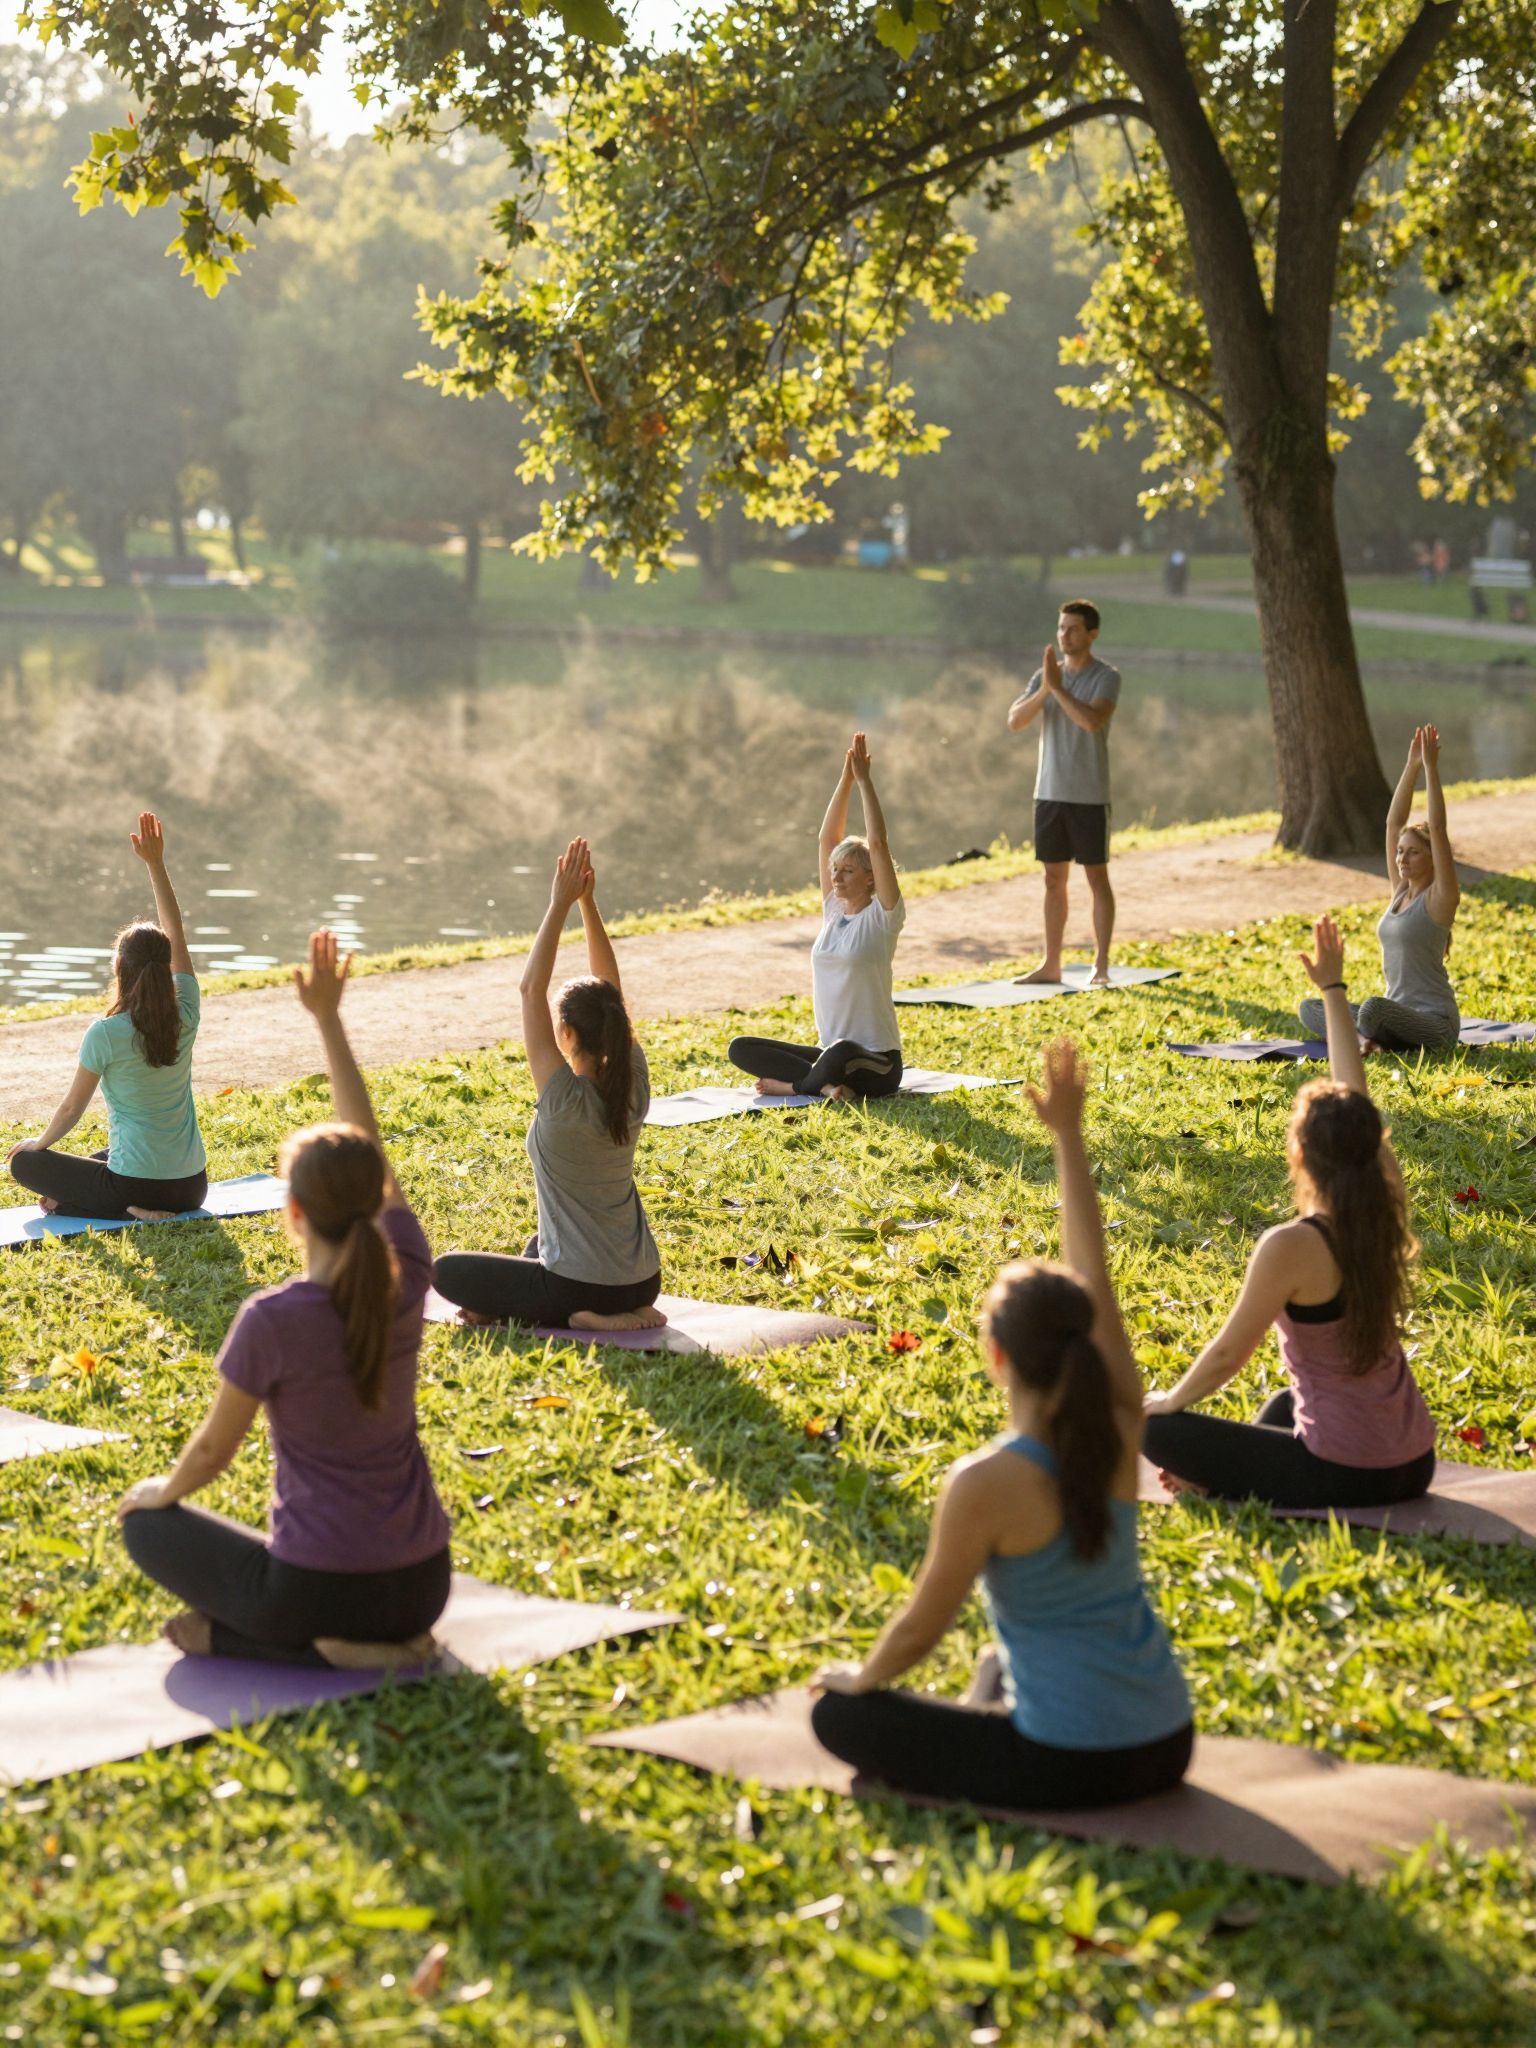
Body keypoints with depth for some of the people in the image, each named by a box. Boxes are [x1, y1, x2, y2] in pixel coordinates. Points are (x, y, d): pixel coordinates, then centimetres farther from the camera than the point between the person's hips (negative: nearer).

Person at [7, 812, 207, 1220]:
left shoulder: (105, 1034, -16)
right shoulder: (185, 1019, -4)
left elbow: (72, 1108, -4)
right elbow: (176, 935, 6)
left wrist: (40, 1143, 16)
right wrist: (156, 864, 8)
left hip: (136, 1183, -8)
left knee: (24, 1163, 13)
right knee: (101, 1158, 40)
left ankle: (128, 1210, -3)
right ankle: (147, 1208, 13)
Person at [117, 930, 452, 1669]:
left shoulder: (272, 1319, -19)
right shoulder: (405, 1281, -7)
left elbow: (213, 1449, -6)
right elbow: (367, 1148, 6)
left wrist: (160, 1492, 16)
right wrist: (329, 1020, 11)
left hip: (324, 1586, -7)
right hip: (421, 1589, 7)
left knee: (147, 1527, 19)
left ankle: (315, 1647, 0)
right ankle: (378, 1641, 12)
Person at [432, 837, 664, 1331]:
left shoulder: (566, 1099, -23)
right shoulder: (633, 1087, -6)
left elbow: (530, 990, -21)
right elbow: (610, 991, 1)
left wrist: (561, 905, -20)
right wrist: (587, 903, -4)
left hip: (582, 1288, -9)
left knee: (447, 1270, 10)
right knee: (539, 1244, 39)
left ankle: (580, 1320, -3)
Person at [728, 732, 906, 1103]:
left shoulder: (881, 917, -6)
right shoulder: (833, 911, 10)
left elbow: (878, 843, -16)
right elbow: (827, 839, 8)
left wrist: (865, 781, -12)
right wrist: (846, 779, 2)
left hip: (876, 1062, -7)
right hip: (832, 1053, 7)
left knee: (840, 1053, -42)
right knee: (740, 1048, -9)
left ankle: (794, 1085, -15)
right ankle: (825, 1084, -20)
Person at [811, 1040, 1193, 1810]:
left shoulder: (985, 1484, -20)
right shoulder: (1119, 1433, -4)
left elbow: (919, 1628, -9)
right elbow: (1094, 1278, 4)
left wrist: (858, 1679, 12)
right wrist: (1068, 1135, 7)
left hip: (1071, 1766, -6)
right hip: (1167, 1746, 6)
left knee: (838, 1717, 11)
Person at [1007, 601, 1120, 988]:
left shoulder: (1106, 677, -7)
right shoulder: (1044, 675, 8)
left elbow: (1093, 720, -25)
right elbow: (1014, 721, -4)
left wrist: (1058, 687, -20)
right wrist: (1044, 689, -18)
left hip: (1089, 796, -5)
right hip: (1050, 793, 5)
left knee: (1096, 877, -1)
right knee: (1054, 879, 9)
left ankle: (1101, 967, 3)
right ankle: (1051, 964, 14)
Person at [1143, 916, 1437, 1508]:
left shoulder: (1291, 1248, -22)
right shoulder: (1387, 1211, -4)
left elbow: (1227, 1354, -12)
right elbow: (1356, 1100, 8)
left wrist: (1170, 1399, 7)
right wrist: (1333, 988, 17)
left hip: (1343, 1476, -7)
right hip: (1414, 1466, 7)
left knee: (1154, 1428, 5)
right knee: (1284, 1402, 38)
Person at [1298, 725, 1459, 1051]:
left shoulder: (1440, 898, -9)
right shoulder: (1401, 890, 10)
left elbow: (1438, 829, -18)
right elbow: (1394, 822, 9)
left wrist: (1431, 767, -19)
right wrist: (1412, 765, 4)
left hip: (1433, 1024, -8)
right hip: (1398, 1014, 8)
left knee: (1373, 1008, -38)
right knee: (1310, 1009, 1)